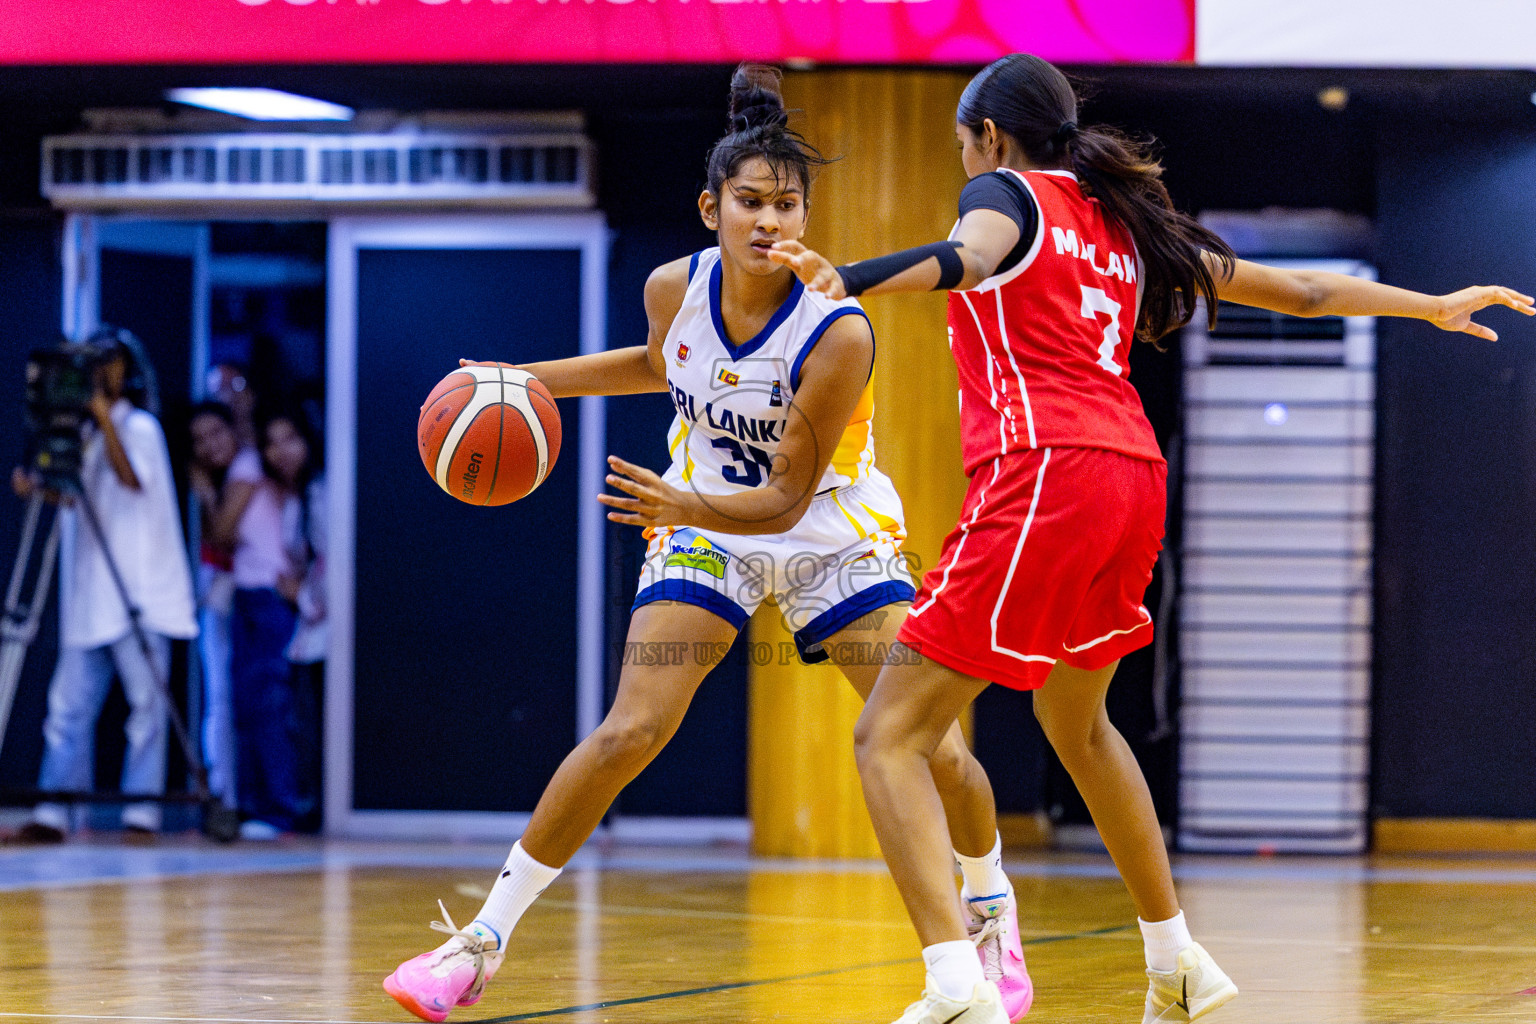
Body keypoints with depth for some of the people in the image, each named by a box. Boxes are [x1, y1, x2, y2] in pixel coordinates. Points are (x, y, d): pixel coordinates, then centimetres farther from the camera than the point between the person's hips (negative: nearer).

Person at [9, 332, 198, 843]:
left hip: (139, 598, -6)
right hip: (89, 600, 6)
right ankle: (52, 814, -4)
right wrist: (34, 485, -5)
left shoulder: (140, 427, -2)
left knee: (145, 705, -3)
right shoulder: (84, 436, 17)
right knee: (68, 707, -1)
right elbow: (70, 494, 14)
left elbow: (131, 476, -19)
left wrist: (103, 414, -22)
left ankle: (142, 812, 0)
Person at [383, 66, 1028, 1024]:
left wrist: (687, 507, -43)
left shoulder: (838, 333, -29)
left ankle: (992, 912, 21)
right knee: (627, 735, -13)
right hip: (704, 526, 2)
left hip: (835, 539, -2)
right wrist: (530, 379, 4)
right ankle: (483, 941, -5)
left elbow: (787, 498, -26)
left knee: (933, 748, -9)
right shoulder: (676, 288, -15)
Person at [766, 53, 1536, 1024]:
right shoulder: (1121, 220, 23)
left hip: (1044, 475, -8)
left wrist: (845, 280, -39)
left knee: (891, 736, -8)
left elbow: (969, 257, -21)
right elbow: (1296, 290, 30)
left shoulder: (1008, 192, 5)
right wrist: (1433, 306, 45)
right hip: (1134, 478, 8)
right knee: (1077, 722, 31)